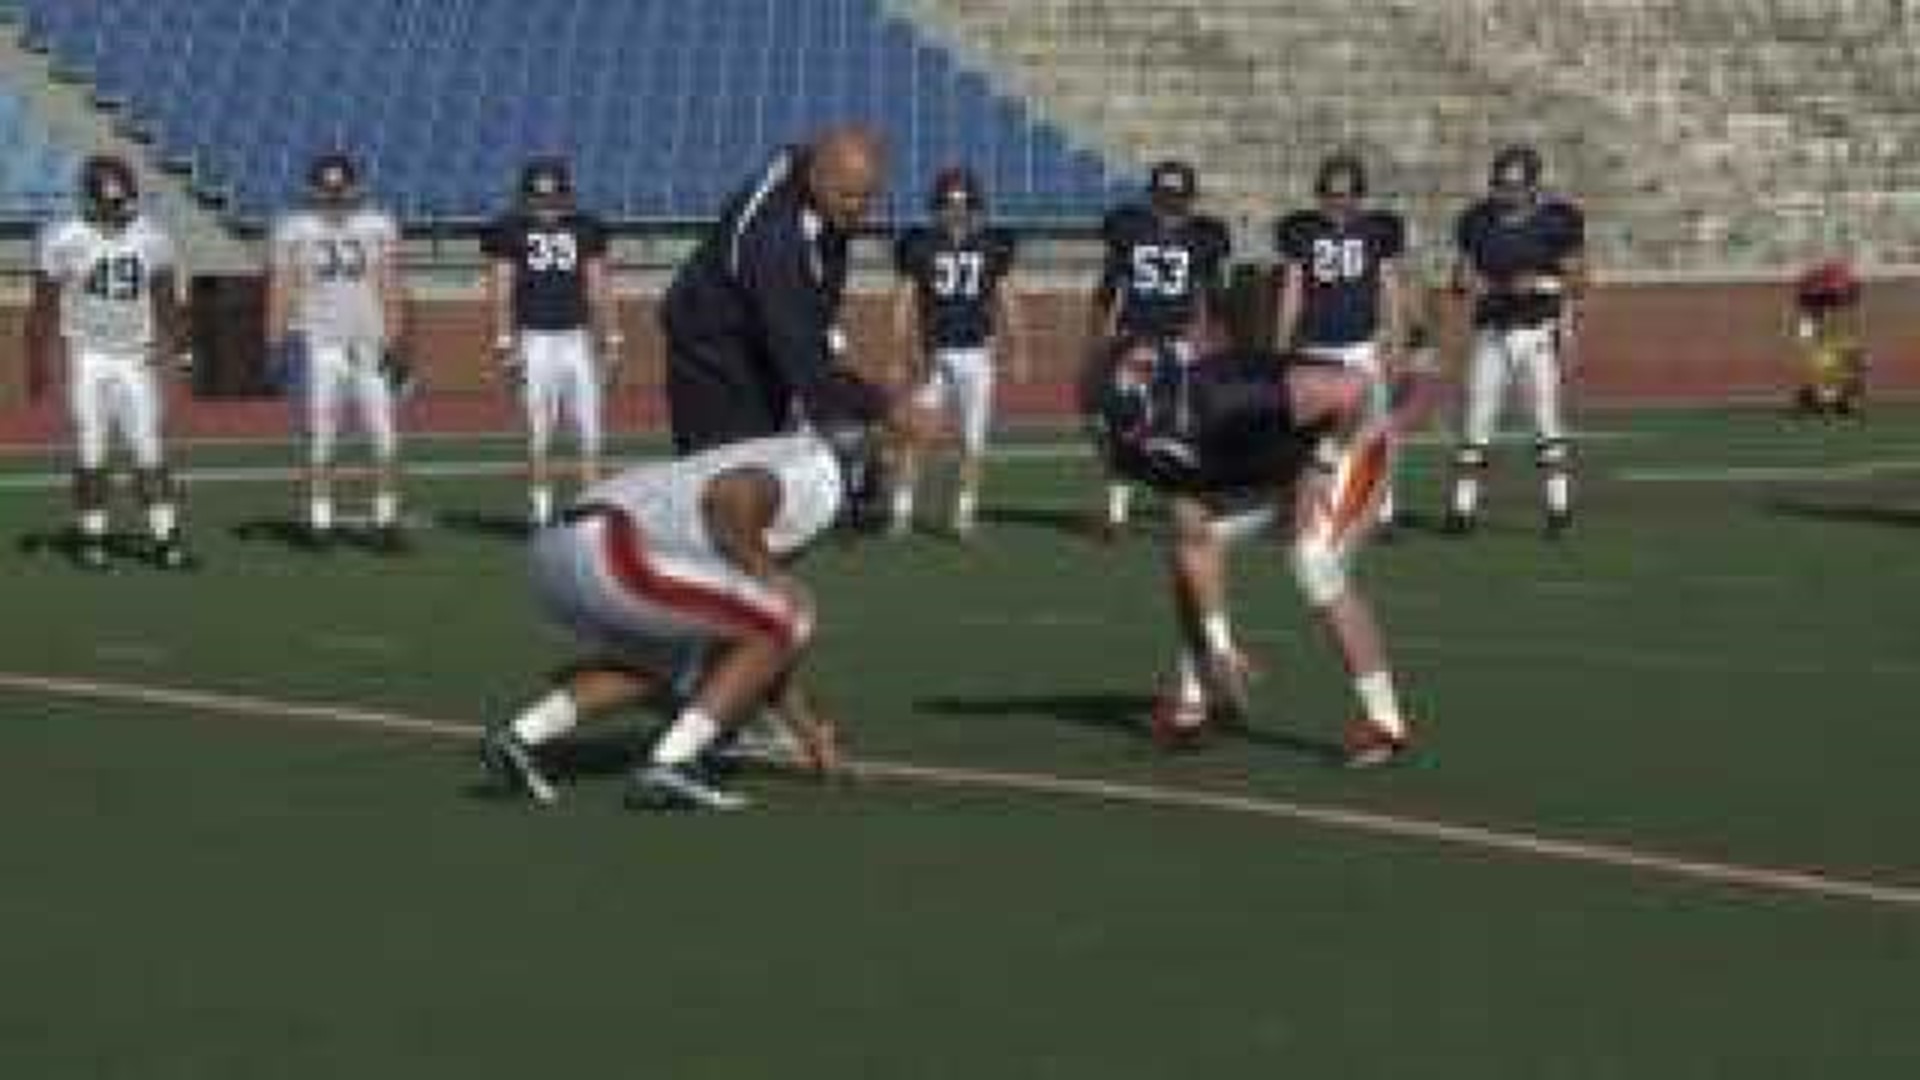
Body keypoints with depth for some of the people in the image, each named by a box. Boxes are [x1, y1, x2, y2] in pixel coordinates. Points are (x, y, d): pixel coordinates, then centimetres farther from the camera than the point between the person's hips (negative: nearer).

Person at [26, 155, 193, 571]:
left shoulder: (151, 239, 2)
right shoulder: (65, 240, -8)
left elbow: (165, 298, 13)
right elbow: (44, 307, -1)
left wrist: (173, 336, -3)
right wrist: (38, 362, -3)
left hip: (136, 360, 2)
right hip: (87, 359, -2)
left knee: (149, 452, -2)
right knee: (91, 454, 1)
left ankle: (165, 539, -1)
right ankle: (90, 538, 12)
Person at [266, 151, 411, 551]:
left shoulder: (378, 227, 4)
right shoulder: (294, 231, 0)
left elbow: (390, 292, 4)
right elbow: (280, 292, 1)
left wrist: (393, 345, -3)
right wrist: (276, 346, -5)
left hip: (370, 345, 1)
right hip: (319, 344, -1)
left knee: (386, 440, -1)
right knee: (320, 441, 1)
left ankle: (386, 521, 7)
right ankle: (320, 522, 8)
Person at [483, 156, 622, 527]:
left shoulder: (585, 229, 8)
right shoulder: (510, 231, 0)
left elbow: (598, 288, 10)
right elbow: (501, 290, -2)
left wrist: (611, 339, 5)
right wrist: (504, 343, -9)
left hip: (577, 338, 2)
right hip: (534, 339, -2)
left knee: (589, 432, 0)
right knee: (538, 435, 0)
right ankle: (540, 509, 7)